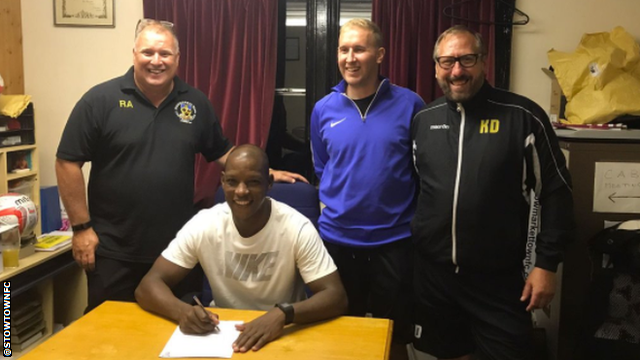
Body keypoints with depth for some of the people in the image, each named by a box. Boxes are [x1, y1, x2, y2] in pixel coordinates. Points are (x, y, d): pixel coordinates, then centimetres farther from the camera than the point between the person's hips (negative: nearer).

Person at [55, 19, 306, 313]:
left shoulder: (195, 103, 5)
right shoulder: (101, 100, -7)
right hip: (114, 251, -3)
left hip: (179, 249, 3)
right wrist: (82, 227, -8)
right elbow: (68, 163, -6)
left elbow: (221, 152, 15)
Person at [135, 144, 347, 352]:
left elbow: (336, 297, -19)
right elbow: (148, 286, -10)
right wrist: (182, 310, -32)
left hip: (282, 337, -1)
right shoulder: (203, 225, -10)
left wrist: (283, 314, -38)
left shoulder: (297, 228, -16)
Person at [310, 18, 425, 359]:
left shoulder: (409, 104, -8)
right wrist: (332, 209, 6)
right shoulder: (324, 109, 0)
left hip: (395, 239, -2)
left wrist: (419, 221, -1)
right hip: (337, 238, 2)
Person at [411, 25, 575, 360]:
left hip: (499, 278, -3)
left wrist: (547, 263, -7)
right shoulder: (422, 120, 3)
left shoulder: (523, 116, -8)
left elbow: (555, 191, -5)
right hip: (432, 272, 3)